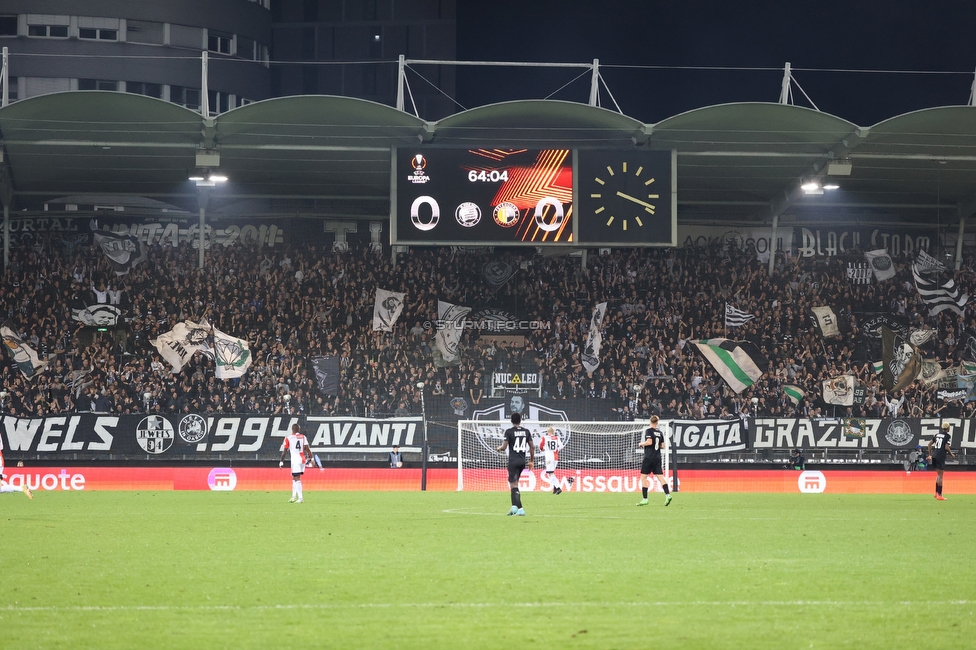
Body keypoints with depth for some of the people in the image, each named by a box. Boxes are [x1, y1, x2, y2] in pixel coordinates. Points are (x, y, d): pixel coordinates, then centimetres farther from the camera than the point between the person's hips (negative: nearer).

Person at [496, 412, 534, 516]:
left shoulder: (509, 431, -7)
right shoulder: (526, 431, 6)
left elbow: (504, 447, -11)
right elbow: (532, 447, 7)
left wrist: (499, 448, 13)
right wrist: (532, 461, 16)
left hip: (513, 461, -5)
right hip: (522, 461, 5)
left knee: (514, 485, -6)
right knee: (514, 483, 19)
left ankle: (520, 509, -18)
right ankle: (514, 506, 17)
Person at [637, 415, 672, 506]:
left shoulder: (648, 431, -7)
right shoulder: (660, 433, 10)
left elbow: (649, 442, -19)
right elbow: (662, 446, 10)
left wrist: (641, 444, -2)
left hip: (649, 457, -5)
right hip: (657, 458, 5)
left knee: (643, 477, 2)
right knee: (660, 477, 2)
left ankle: (645, 499, -1)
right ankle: (667, 494, -16)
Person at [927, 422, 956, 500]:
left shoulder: (937, 434, 14)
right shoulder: (948, 436, -5)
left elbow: (930, 444, 13)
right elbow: (946, 447, -14)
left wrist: (930, 455, 21)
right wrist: (951, 454, 2)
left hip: (934, 456, 6)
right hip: (940, 457, -6)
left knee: (938, 474, 18)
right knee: (940, 475, -3)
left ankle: (936, 493, 16)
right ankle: (939, 495, -3)